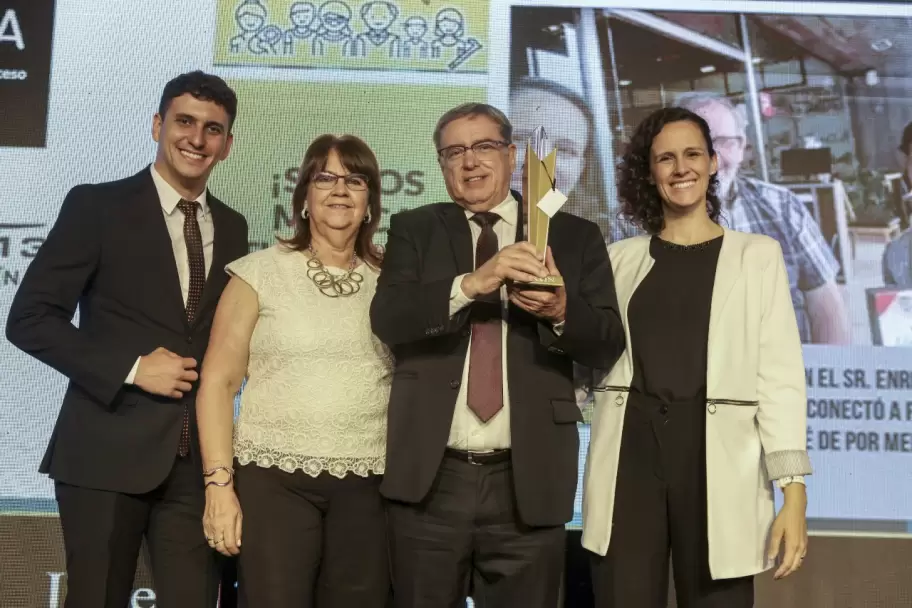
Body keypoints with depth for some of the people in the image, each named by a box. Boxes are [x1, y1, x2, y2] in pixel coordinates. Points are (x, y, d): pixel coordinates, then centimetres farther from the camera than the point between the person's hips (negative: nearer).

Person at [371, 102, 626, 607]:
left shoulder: (574, 236, 6)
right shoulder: (413, 230, 7)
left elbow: (609, 345, 1)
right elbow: (387, 319, -9)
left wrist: (562, 310, -20)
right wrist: (471, 283, -24)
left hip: (528, 482, 0)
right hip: (428, 478, 0)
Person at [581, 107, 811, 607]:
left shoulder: (757, 255, 9)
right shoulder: (621, 257, 13)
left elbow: (780, 376, 1)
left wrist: (793, 491, -8)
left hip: (718, 457, -1)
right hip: (629, 454, 1)